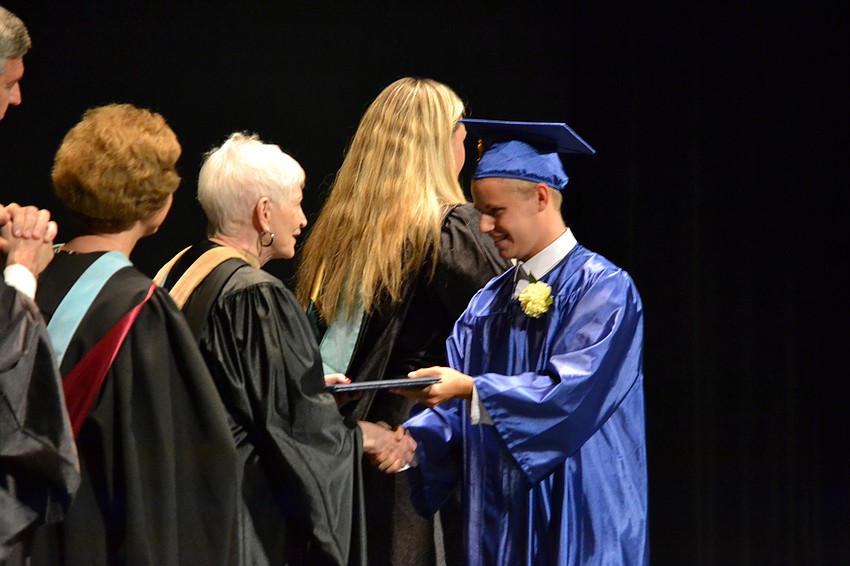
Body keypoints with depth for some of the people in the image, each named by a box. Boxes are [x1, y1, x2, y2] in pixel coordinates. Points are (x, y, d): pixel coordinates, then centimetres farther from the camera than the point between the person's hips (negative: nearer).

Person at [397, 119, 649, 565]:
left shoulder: (602, 290, -8)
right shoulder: (488, 304, 13)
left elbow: (571, 392, -20)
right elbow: (455, 410, 6)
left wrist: (471, 389, -28)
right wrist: (407, 441, -13)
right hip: (501, 525, 6)